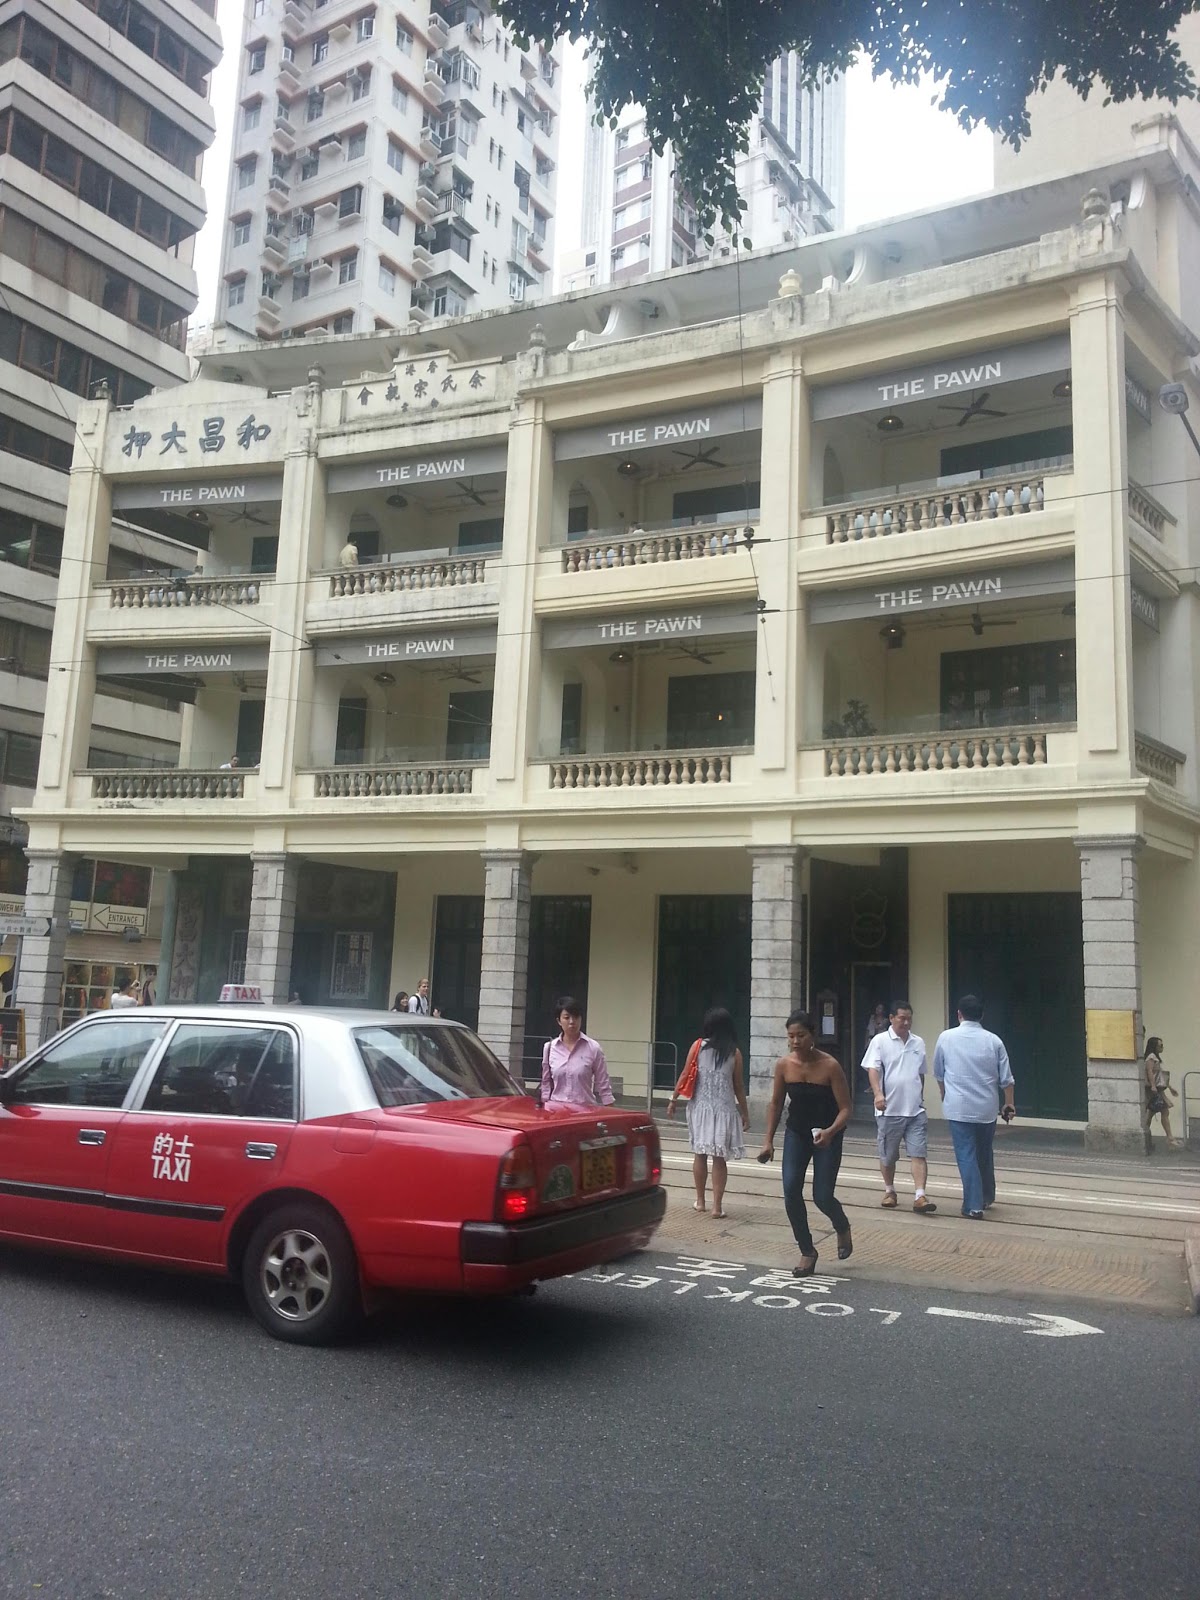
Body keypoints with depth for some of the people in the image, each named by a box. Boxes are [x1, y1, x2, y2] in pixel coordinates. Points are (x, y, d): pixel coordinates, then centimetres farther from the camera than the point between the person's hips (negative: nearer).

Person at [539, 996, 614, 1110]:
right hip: (555, 1109, 2)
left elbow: (603, 1087, 1)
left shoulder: (593, 1048, -2)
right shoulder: (549, 1048, 5)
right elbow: (546, 1085, 13)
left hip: (585, 1109, -2)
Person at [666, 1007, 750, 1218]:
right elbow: (739, 1087, 1)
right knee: (719, 1159, 4)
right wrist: (745, 1113, 10)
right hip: (724, 1110, -1)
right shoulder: (734, 1052, -2)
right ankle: (717, 1206, 2)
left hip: (700, 1107, 1)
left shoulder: (699, 1046, -3)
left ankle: (700, 1202, 20)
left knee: (700, 1155, 12)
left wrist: (673, 1100, 8)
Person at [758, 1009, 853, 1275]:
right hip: (796, 1133, 3)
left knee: (822, 1196, -5)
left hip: (827, 1136, -3)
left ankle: (842, 1228, 32)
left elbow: (845, 1109, -16)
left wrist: (829, 1132, -34)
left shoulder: (829, 1066, -19)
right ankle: (807, 1251, 8)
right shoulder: (784, 1065, -8)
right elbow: (776, 1104, 4)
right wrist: (768, 1140, 1)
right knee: (791, 1190, -10)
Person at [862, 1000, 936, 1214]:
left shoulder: (918, 1042, 11)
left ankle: (920, 1197, -9)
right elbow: (872, 1069, -12)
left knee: (919, 1153, -7)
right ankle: (889, 1191, 26)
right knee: (887, 1156, 9)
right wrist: (878, 1093, -27)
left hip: (915, 1109, 3)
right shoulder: (880, 1041, -3)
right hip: (889, 1109, -3)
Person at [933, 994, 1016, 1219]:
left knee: (966, 1156, 0)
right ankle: (987, 1198, 33)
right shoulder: (993, 1041, -2)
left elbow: (938, 1073, 9)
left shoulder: (946, 1038, -4)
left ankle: (974, 1206, -3)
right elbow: (1006, 1078, 2)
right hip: (987, 1108, 3)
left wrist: (944, 1095, 26)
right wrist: (1009, 1103, 18)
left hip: (958, 1108, -2)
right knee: (985, 1154, 20)